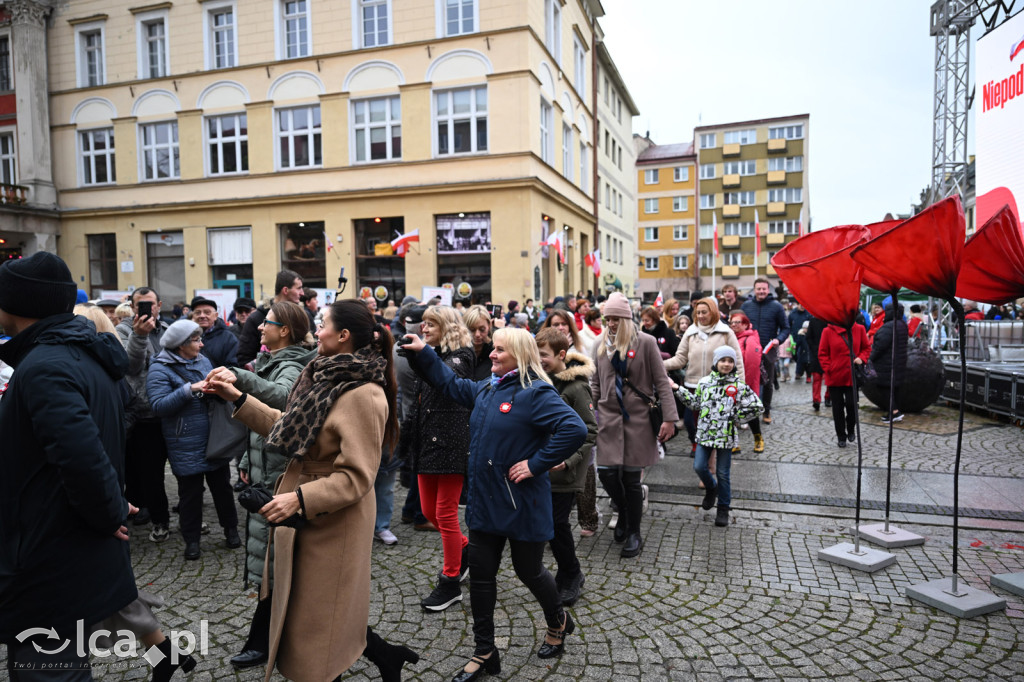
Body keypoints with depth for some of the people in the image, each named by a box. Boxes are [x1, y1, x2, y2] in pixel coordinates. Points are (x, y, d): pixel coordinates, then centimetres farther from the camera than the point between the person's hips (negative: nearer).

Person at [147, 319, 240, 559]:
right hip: (186, 446, -5)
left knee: (222, 485, 14)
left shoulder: (203, 360, 7)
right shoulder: (160, 369, -10)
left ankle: (231, 528, 29)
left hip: (214, 439, 5)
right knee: (190, 492, 7)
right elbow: (158, 406, -20)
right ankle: (192, 539, 23)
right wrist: (190, 389, -26)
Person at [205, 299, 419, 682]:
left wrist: (300, 498, -32)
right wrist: (237, 398, 12)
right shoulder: (326, 377, 5)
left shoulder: (364, 395, -23)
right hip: (304, 517, 9)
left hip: (333, 521, -9)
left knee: (317, 619, 9)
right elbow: (287, 425, 14)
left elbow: (356, 477, -25)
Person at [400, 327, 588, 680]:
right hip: (485, 501, 7)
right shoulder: (486, 389, 7)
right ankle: (484, 653, 28)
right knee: (480, 574, 11)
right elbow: (452, 384, 24)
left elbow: (575, 429, -29)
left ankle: (558, 622, 43)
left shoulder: (536, 394, -18)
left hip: (521, 504, -7)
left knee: (528, 570, 12)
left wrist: (536, 463, -25)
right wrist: (424, 353, 17)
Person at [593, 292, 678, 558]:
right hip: (609, 417, 3)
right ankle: (624, 512, 30)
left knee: (631, 477, 2)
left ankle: (633, 533, 22)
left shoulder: (645, 343, -5)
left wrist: (669, 418, -10)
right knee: (606, 472, -2)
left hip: (639, 418, -3)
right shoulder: (600, 345, 7)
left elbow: (661, 382, -5)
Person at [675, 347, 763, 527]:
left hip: (726, 436, -2)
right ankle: (711, 488, 29)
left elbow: (756, 407, 1)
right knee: (699, 466, -3)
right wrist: (679, 390, 9)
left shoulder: (739, 386, -2)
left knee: (723, 473, 5)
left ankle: (723, 509, 20)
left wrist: (736, 418, -4)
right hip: (705, 433, 2)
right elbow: (695, 404, 15)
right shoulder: (705, 382, 5)